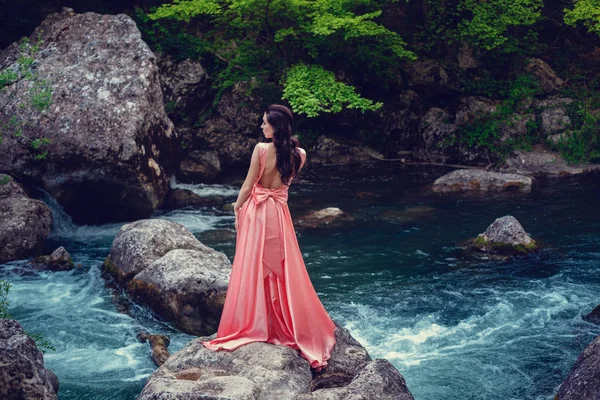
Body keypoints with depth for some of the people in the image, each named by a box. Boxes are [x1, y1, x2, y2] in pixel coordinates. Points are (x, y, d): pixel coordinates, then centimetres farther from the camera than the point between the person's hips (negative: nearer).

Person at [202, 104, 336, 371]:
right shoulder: (299, 155, -4)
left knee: (252, 269, 5)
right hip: (279, 214, 4)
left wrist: (237, 209, 2)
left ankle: (250, 325, 11)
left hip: (256, 212, -3)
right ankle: (288, 327, 18)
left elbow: (248, 185, -9)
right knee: (283, 270, 12)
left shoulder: (261, 149, -15)